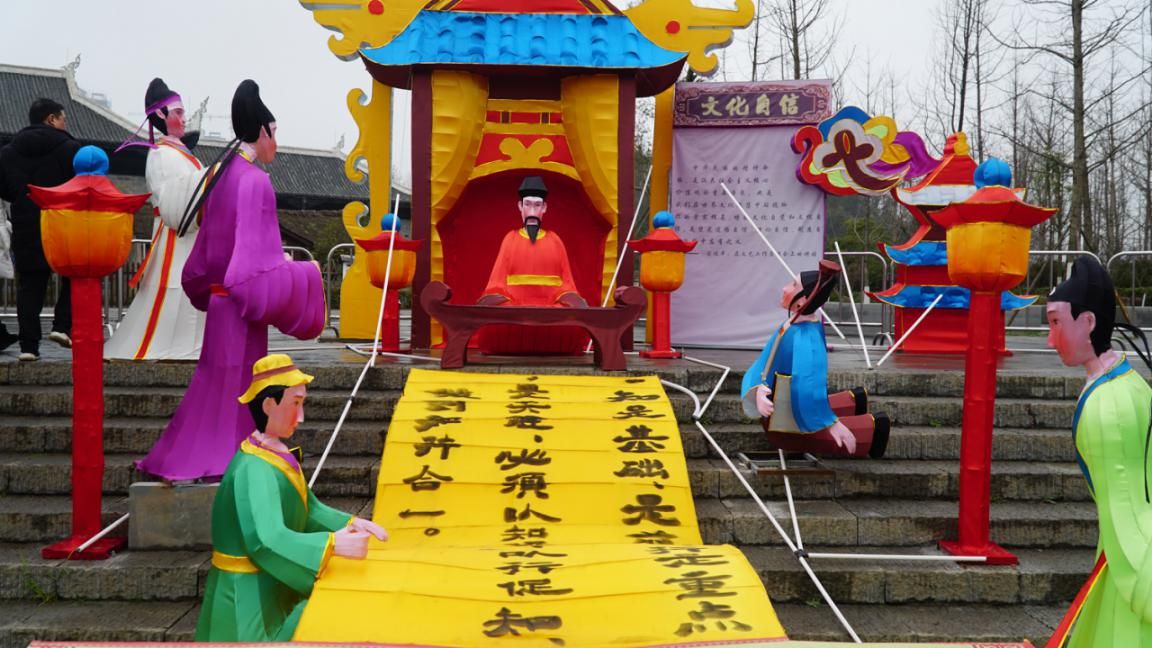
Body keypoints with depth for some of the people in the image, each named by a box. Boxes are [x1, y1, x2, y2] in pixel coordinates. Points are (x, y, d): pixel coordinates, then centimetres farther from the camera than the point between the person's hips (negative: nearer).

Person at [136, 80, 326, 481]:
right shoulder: (254, 180, -15)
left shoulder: (225, 173, 10)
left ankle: (190, 455, 20)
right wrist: (296, 275, -10)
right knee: (237, 380, -1)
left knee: (217, 380, 15)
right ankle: (224, 459, 5)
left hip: (220, 294, 8)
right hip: (243, 297, -8)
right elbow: (257, 248, -19)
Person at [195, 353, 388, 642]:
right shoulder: (253, 470, -25)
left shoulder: (278, 456, 4)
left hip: (271, 589, 9)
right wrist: (332, 544, -42)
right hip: (248, 596, -9)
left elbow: (309, 509, 10)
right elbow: (267, 540, -36)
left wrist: (349, 523, -4)